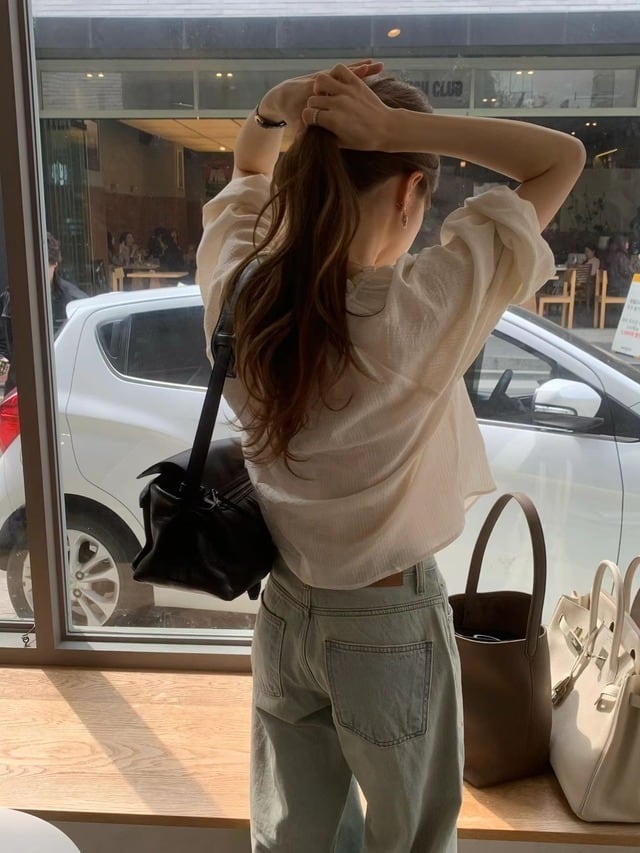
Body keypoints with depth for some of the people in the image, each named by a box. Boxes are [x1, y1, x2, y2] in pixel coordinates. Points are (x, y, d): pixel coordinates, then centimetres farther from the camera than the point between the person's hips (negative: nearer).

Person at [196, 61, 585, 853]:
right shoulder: (420, 309, -28)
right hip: (390, 630, -4)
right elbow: (563, 157, -16)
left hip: (283, 615, 5)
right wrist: (392, 125, -24)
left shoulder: (235, 289, -13)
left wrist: (276, 111, -12)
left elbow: (246, 167, 9)